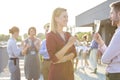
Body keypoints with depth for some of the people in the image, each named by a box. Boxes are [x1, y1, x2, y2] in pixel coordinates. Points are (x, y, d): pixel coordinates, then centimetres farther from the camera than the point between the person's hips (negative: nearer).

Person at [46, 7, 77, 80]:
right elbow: (54, 58, -18)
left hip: (69, 71, 6)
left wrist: (64, 58, -12)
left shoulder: (68, 35, 10)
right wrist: (68, 44, -23)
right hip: (57, 73, -6)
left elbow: (74, 53, 6)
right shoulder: (50, 35, -10)